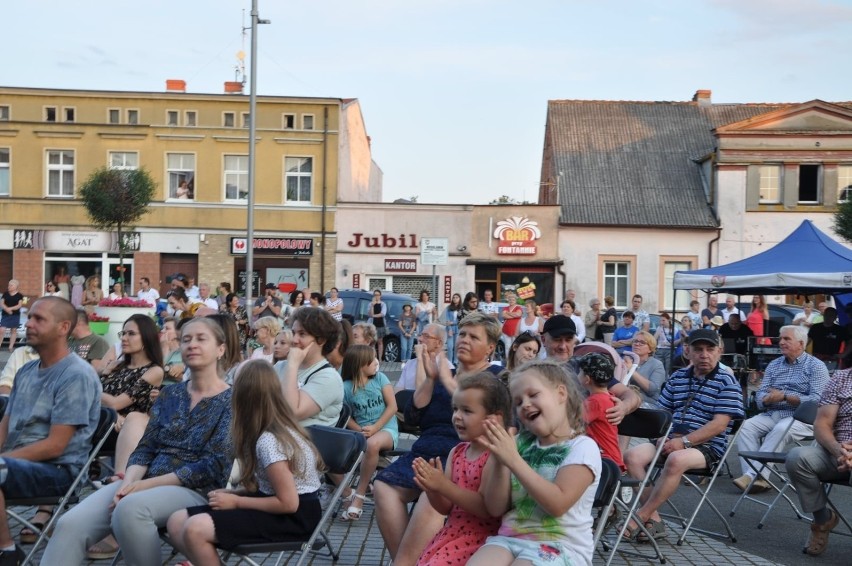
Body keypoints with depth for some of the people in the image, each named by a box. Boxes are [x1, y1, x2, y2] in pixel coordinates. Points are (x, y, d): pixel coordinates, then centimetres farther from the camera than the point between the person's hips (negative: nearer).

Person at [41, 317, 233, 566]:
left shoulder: (231, 401, -3)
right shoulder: (169, 394, 15)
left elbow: (214, 468, -11)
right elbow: (145, 449, 10)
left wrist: (148, 484, -15)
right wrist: (128, 483, -12)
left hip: (197, 490, -6)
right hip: (146, 483, 6)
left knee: (130, 509, -37)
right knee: (70, 524, -18)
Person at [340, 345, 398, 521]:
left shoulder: (380, 378, 0)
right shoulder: (346, 387, 0)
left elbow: (392, 406, -4)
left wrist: (375, 428, -14)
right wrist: (360, 430, -15)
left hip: (386, 428, -2)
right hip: (361, 431, 2)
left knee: (372, 444, -37)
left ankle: (359, 495, -23)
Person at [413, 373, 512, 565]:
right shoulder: (456, 452, 7)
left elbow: (486, 508, -21)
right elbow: (446, 508, 9)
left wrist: (444, 485, -24)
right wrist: (431, 488, -11)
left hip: (480, 538, -7)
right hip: (451, 532, 7)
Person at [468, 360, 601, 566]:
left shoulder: (583, 447, -3)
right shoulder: (521, 444, 11)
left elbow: (558, 504, -17)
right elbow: (496, 509, 9)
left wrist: (513, 460, -18)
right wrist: (501, 463, -8)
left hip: (561, 545, -4)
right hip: (509, 538, 4)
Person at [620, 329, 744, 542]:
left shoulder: (726, 381, -3)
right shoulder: (677, 377, 15)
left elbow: (719, 424, -12)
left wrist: (683, 441, -19)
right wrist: (663, 436, -4)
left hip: (706, 446, -6)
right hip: (672, 441, 6)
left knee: (676, 460, -37)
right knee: (632, 456, -18)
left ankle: (641, 517, -23)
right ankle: (653, 520, -17)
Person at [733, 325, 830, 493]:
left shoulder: (816, 366, 1)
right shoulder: (774, 365, 18)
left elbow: (817, 400, -12)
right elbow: (760, 394, 12)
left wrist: (785, 397, -18)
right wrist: (768, 399, -13)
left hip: (802, 417, -5)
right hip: (772, 414, 5)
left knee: (780, 430, -36)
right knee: (746, 426, -22)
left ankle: (754, 474, -36)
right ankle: (756, 477, -30)